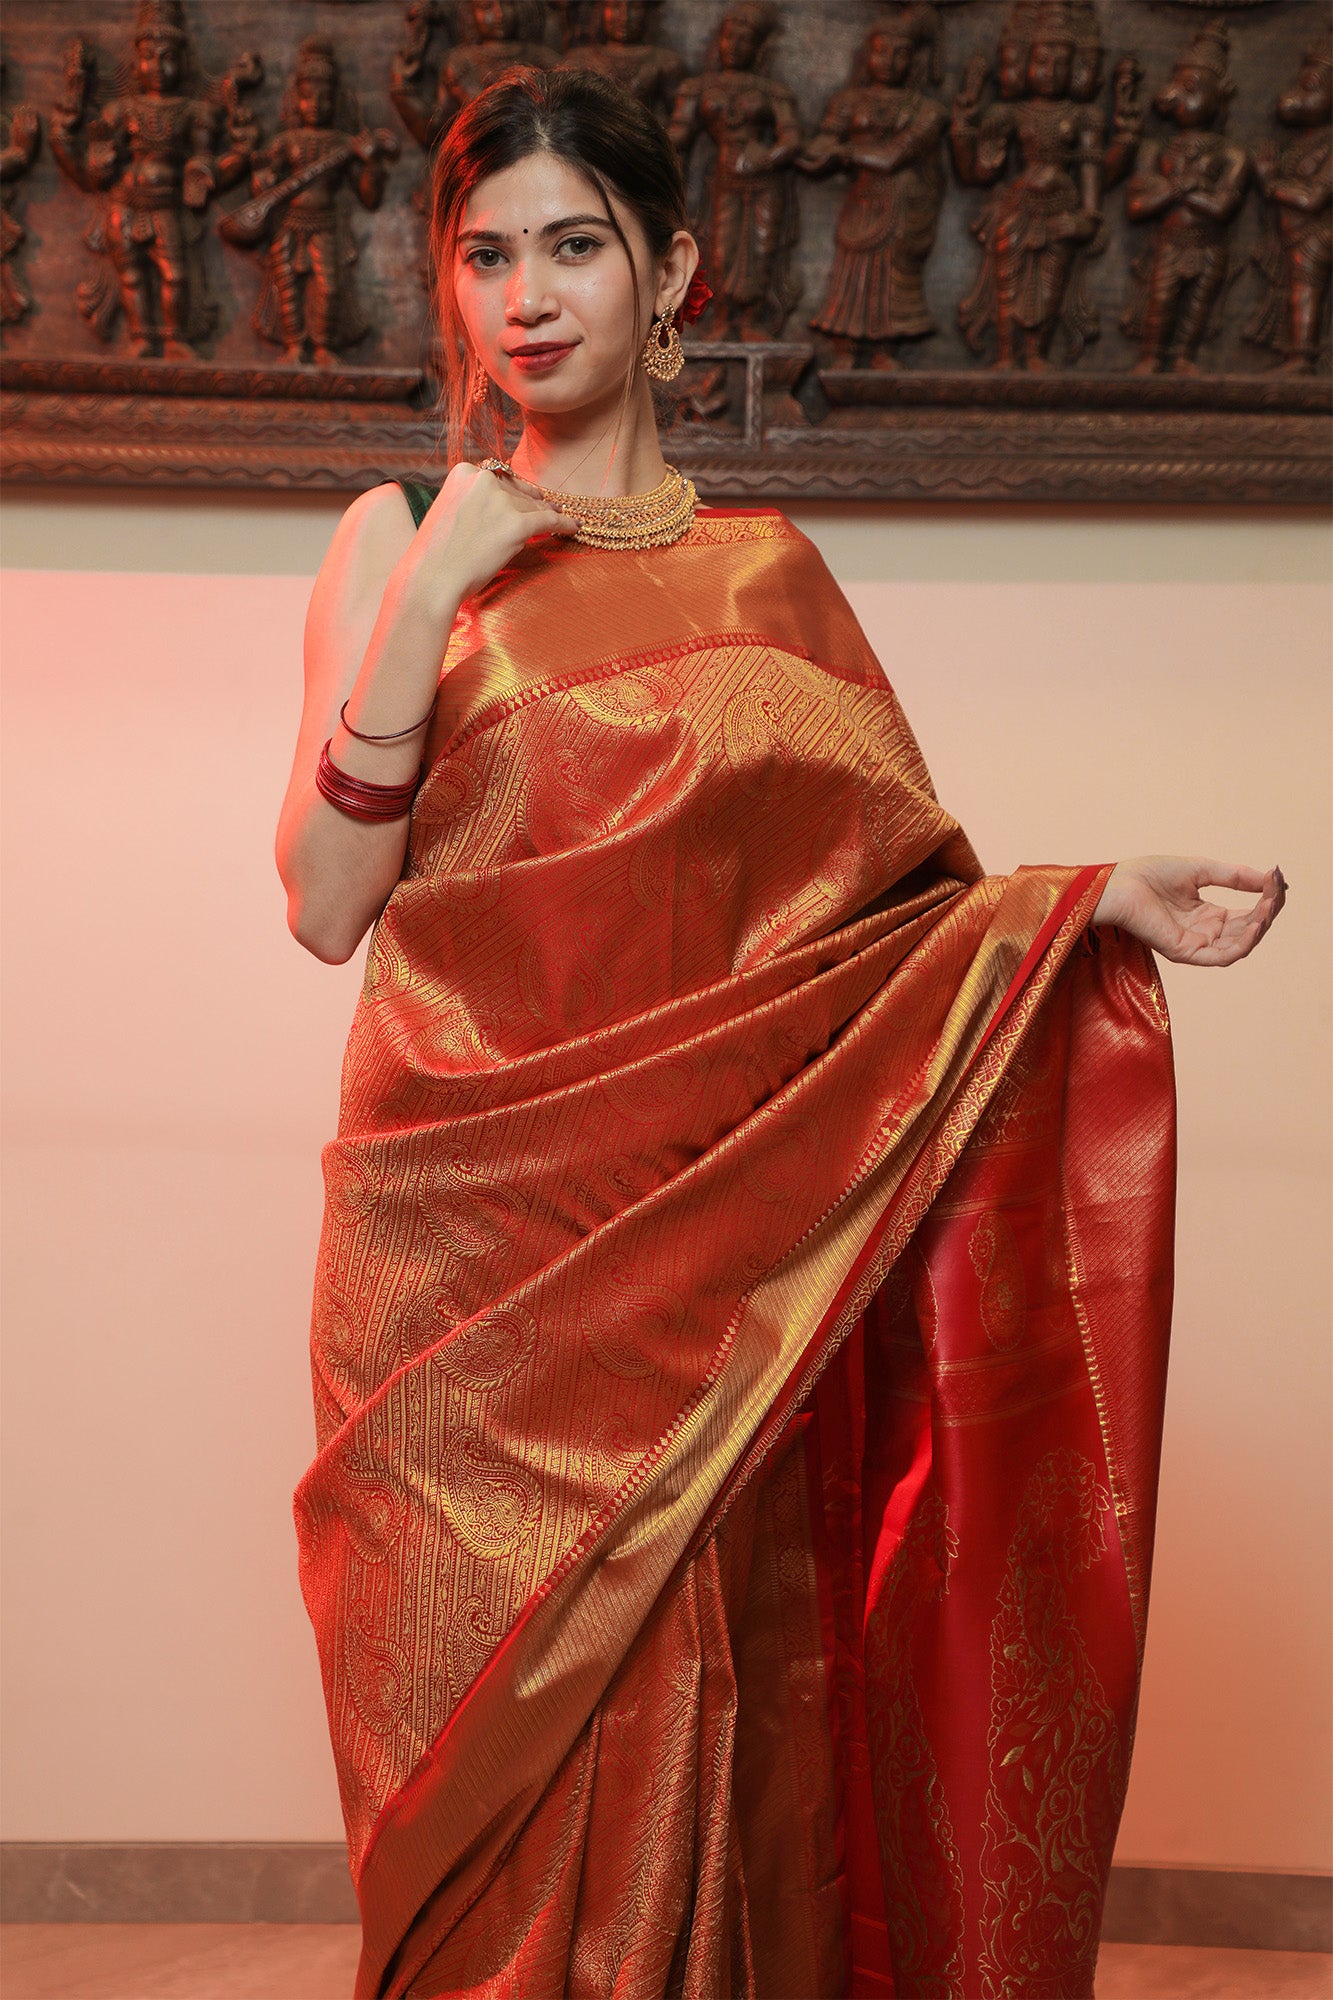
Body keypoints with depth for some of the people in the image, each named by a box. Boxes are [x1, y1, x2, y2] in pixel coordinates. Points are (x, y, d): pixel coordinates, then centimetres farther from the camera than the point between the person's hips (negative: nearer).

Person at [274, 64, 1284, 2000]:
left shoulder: (764, 568, 10)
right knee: (485, 1724, 4)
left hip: (703, 1239, 1)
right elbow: (324, 903, -3)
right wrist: (425, 600, -11)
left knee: (689, 1734, 5)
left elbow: (882, 895, 6)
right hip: (463, 1239, 0)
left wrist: (1096, 894, -10)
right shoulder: (397, 537, 7)